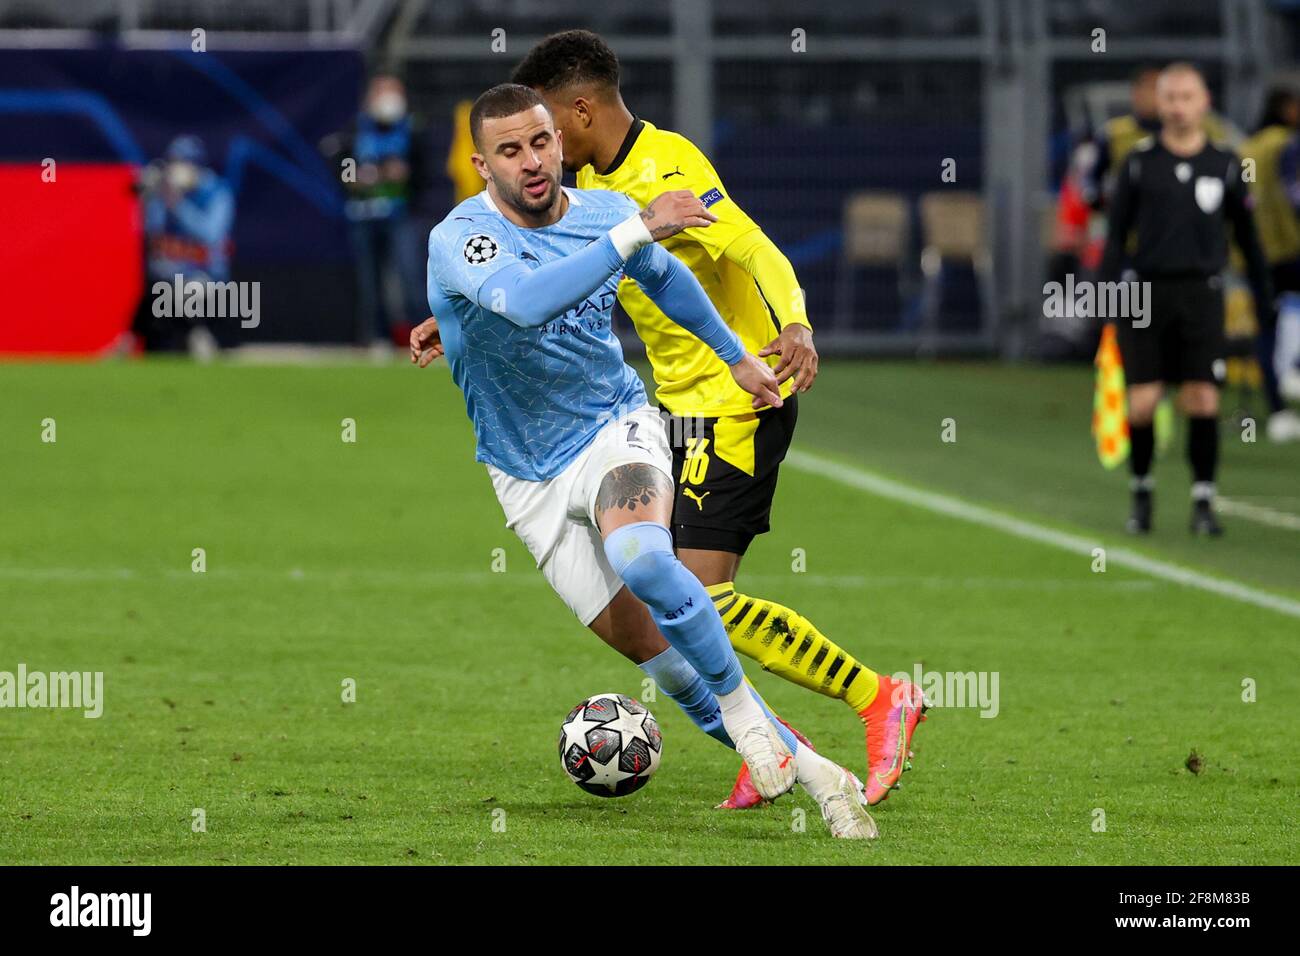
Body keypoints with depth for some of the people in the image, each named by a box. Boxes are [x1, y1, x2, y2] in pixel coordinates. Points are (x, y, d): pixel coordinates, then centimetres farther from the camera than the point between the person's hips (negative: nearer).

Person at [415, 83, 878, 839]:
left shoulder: (604, 211, -6)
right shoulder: (460, 239, -22)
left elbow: (664, 276, 18)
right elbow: (528, 300, -44)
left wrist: (737, 356, 27)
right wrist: (634, 232, -45)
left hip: (616, 426, 1)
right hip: (532, 477, -1)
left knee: (642, 559, -34)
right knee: (659, 655, -3)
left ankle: (740, 705, -15)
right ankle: (807, 770, 9)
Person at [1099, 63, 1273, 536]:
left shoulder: (1225, 164, 6)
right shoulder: (1139, 162, 4)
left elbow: (1246, 234, 13)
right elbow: (1117, 232, 6)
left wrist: (1263, 296, 12)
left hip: (1202, 292, 0)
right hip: (1149, 289, 0)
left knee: (1202, 401, -6)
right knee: (1142, 403, -4)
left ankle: (1203, 501, 3)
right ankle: (1141, 491, 17)